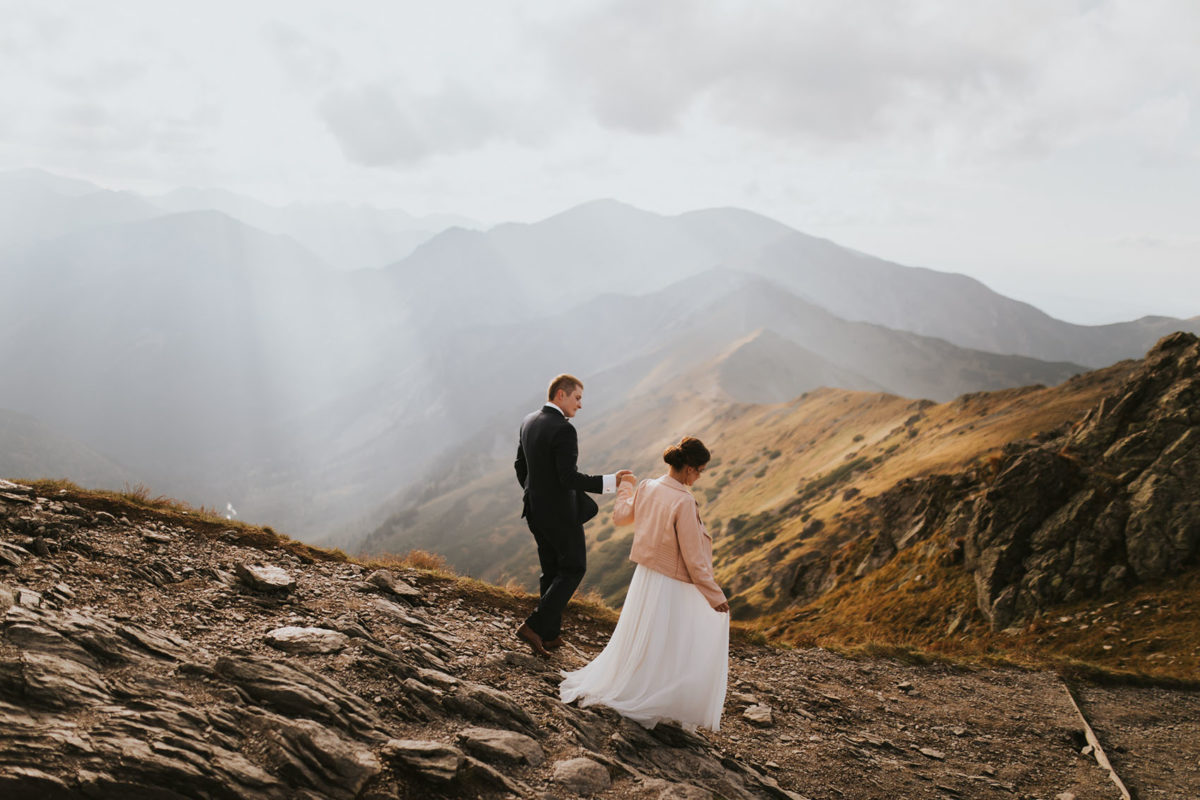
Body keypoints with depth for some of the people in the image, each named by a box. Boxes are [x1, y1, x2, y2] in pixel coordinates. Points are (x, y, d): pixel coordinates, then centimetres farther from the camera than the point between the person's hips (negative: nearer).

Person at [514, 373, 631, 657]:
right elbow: (569, 478, -27)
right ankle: (534, 626, 0)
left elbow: (520, 466, 13)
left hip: (535, 509, 8)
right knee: (574, 569, 8)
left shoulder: (529, 422, 4)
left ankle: (550, 634, 25)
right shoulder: (564, 430, -23)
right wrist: (610, 481, -25)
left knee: (551, 570, 19)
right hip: (560, 511, -8)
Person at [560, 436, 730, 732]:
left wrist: (625, 488, 34)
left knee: (634, 642, 24)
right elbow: (694, 559, -21)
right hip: (672, 587, -7)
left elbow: (620, 516, 16)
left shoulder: (646, 489, -4)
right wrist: (715, 596, -11)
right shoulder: (683, 502, -25)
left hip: (645, 576, 7)